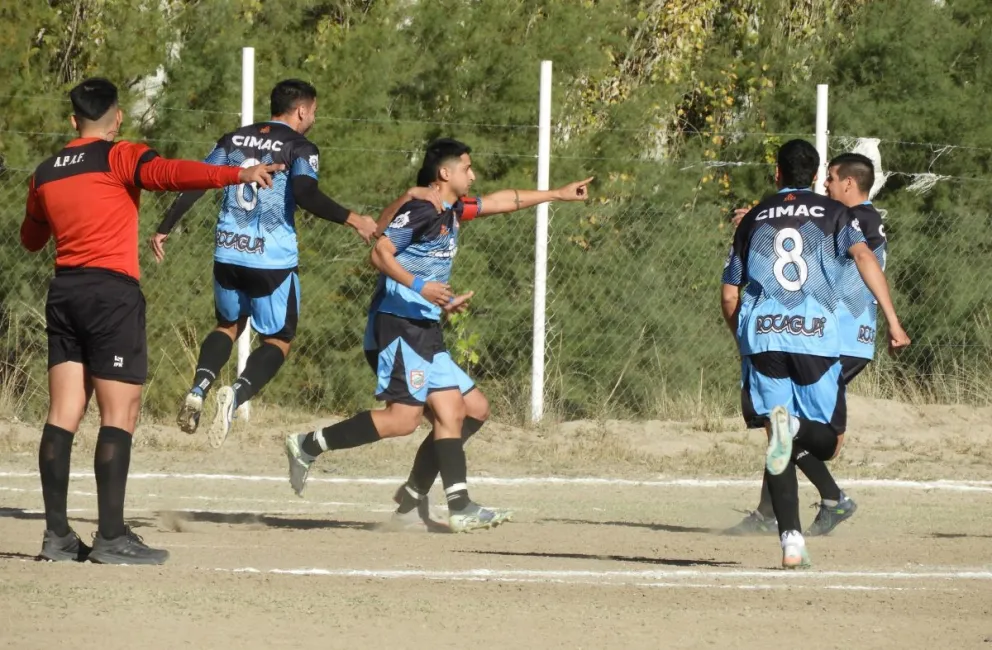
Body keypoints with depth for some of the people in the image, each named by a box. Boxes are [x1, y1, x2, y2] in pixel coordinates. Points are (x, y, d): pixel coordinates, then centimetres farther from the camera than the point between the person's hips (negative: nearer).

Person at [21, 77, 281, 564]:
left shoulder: (45, 174, 14)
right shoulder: (119, 158, -4)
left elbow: (31, 239, 28)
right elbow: (170, 174, -23)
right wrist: (239, 175, -28)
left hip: (63, 294, 6)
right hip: (113, 292, -6)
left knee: (63, 414, 6)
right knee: (120, 415, -6)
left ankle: (57, 534, 2)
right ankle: (112, 538, -11)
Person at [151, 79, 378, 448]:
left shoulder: (234, 140, 12)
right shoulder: (300, 148, -3)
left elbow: (195, 184, 10)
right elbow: (306, 195, -21)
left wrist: (165, 229, 17)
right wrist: (351, 220, -14)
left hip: (228, 254, 5)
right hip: (273, 261, -5)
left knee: (229, 325, 27)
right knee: (278, 340, 10)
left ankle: (199, 387, -1)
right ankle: (238, 394, -20)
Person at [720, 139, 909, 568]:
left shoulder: (754, 218, 18)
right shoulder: (833, 213, 12)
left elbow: (728, 296, 19)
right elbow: (863, 256, -7)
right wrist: (893, 322, -11)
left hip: (762, 335, 2)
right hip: (817, 336, -2)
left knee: (778, 445, 8)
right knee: (828, 441, 9)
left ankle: (791, 542, -7)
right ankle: (795, 428, -27)